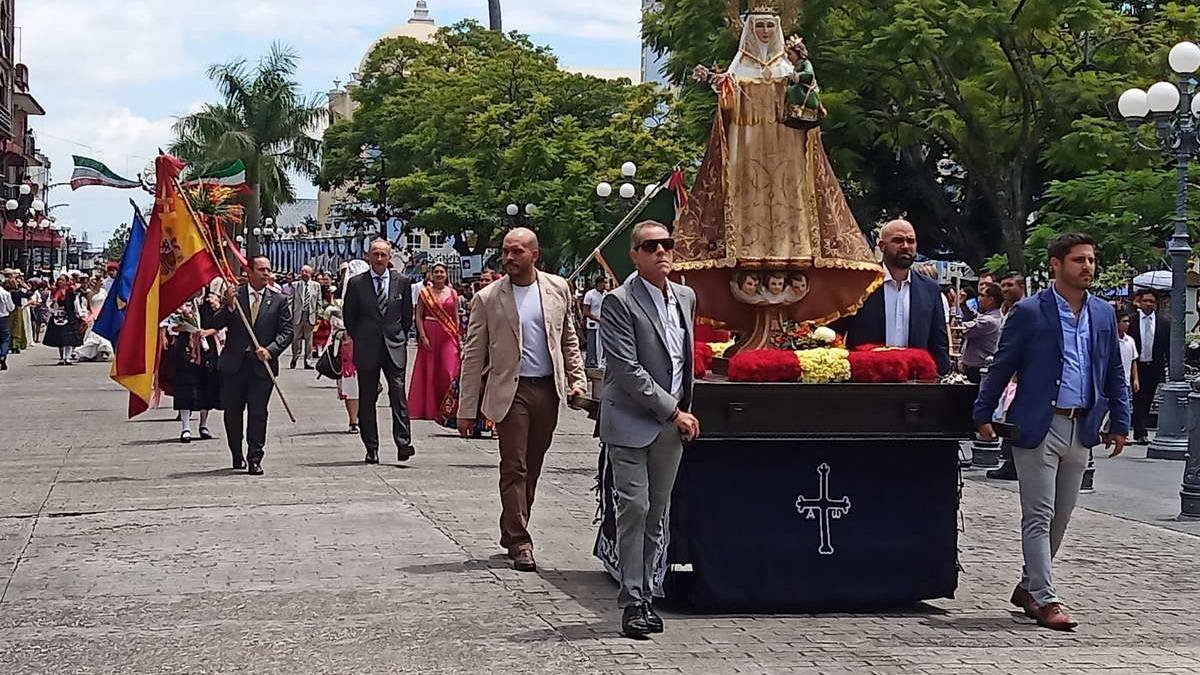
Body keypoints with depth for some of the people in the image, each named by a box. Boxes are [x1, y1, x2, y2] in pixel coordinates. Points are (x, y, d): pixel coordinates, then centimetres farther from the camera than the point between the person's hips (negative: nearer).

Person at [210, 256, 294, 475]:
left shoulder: (279, 300, 4)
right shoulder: (234, 295, 3)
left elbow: (287, 331, 2)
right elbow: (214, 325, -2)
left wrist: (270, 349, -13)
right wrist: (229, 307, -19)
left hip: (262, 364, -1)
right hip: (234, 364, 1)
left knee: (258, 413, -5)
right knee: (232, 412, 10)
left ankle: (254, 459, 1)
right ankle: (237, 456, 27)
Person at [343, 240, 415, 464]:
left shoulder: (402, 282, 5)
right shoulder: (356, 283, 2)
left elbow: (408, 314, 14)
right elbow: (348, 316, 10)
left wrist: (400, 337, 11)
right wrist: (358, 340, 10)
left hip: (394, 348, 0)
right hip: (367, 350, 0)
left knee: (398, 395, -10)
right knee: (367, 400, 3)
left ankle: (403, 443, -13)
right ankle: (371, 448, 9)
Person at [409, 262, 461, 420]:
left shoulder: (452, 293, 8)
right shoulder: (424, 293, 3)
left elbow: (456, 318, 9)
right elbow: (418, 316, 0)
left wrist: (459, 338, 3)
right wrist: (423, 337, -9)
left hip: (448, 336, 1)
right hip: (429, 335, -1)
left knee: (448, 371, -7)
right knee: (429, 372, 2)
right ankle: (428, 408, 10)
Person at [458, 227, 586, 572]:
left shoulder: (558, 289, 6)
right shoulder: (488, 298, -3)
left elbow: (569, 338, 17)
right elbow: (473, 356, -1)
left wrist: (577, 378, 6)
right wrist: (466, 409, -4)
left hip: (548, 390, 3)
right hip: (511, 390, -3)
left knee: (531, 467, 11)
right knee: (514, 467, -6)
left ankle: (511, 533, 23)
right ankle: (519, 542, -1)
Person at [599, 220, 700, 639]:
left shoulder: (686, 298, 12)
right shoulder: (619, 303, -10)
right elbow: (628, 370, -16)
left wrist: (685, 411, 14)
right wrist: (674, 412, -14)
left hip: (672, 424, 6)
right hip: (631, 421, -6)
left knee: (657, 514, 9)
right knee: (635, 508, -9)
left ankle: (645, 595, 16)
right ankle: (632, 601, -4)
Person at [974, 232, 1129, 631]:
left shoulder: (1103, 314, 11)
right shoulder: (1030, 313, -5)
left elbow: (1115, 373, 16)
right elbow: (1001, 366, -2)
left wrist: (1120, 423, 12)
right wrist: (983, 415, -4)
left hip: (1081, 429, 6)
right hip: (1038, 427, -6)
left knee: (1060, 518, 12)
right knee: (1039, 516, -5)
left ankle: (1028, 587, 26)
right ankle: (1045, 599, -3)